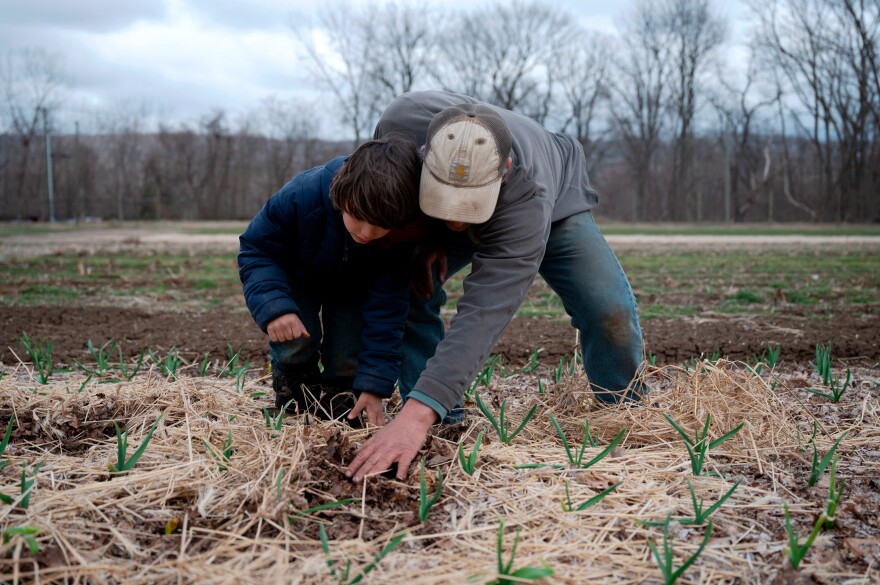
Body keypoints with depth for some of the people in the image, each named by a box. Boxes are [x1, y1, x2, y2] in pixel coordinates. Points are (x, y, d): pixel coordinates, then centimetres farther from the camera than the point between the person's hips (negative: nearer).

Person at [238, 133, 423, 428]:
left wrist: (374, 384, -33)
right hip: (298, 277, -1)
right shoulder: (301, 196, -41)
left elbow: (386, 304, -30)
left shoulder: (400, 234, -35)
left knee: (349, 358, -14)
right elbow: (255, 249, -27)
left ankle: (336, 389, 20)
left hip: (353, 287, 1)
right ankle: (294, 384, 7)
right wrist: (273, 306, -44)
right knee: (294, 338, -25)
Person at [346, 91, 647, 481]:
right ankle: (443, 423, -8)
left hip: (556, 206, -3)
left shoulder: (529, 196, -49)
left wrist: (417, 416, -66)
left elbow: (484, 313, -57)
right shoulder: (404, 119, -39)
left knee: (611, 313, -21)